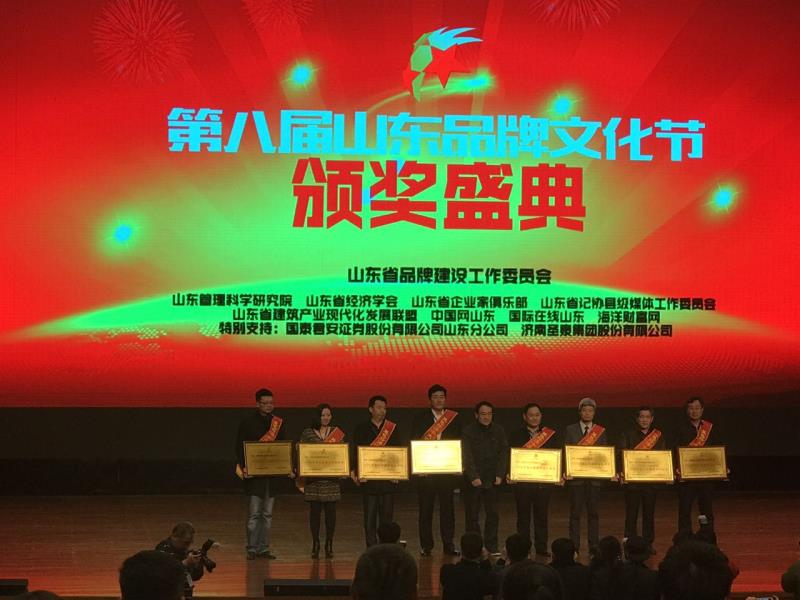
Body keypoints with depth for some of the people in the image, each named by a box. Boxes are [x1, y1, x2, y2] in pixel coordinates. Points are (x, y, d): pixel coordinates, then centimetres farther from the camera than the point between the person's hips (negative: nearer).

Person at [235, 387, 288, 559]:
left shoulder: (278, 422, 9)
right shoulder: (248, 422, -3)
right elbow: (240, 446, -4)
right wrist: (243, 467, -16)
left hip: (272, 473, 5)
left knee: (267, 514, 8)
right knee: (254, 514, -4)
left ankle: (263, 548, 14)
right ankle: (252, 549, 2)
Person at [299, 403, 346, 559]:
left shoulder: (337, 432, 7)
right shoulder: (307, 433, 4)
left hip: (331, 478, 1)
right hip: (313, 478, -1)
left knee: (330, 510, 1)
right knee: (314, 511, 1)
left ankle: (329, 544, 9)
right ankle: (315, 544, 9)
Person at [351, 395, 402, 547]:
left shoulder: (393, 429, 8)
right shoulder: (361, 430, 5)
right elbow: (355, 453, 2)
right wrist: (355, 471, -11)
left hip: (388, 478, 1)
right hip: (368, 479, -1)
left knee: (387, 516, 4)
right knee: (369, 518, 2)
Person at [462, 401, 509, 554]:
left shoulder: (499, 431, 7)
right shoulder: (468, 431, -4)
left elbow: (503, 454, 5)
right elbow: (467, 456, -9)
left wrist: (500, 475, -5)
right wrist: (473, 477, -17)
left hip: (492, 479, 2)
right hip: (473, 481, -2)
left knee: (493, 513, 1)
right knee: (472, 514, 2)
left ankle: (492, 546, 10)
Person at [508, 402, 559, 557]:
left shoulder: (550, 435, 8)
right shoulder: (515, 435, 5)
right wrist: (509, 474, -13)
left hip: (543, 482, 1)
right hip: (522, 482, -1)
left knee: (542, 516, 5)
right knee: (523, 517, 5)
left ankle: (541, 547, 12)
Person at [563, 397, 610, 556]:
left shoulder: (601, 431, 9)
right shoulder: (570, 430, 5)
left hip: (594, 476, 1)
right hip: (575, 476, -1)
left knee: (593, 513, 4)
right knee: (575, 512, 0)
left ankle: (593, 546, 9)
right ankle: (574, 546, 4)